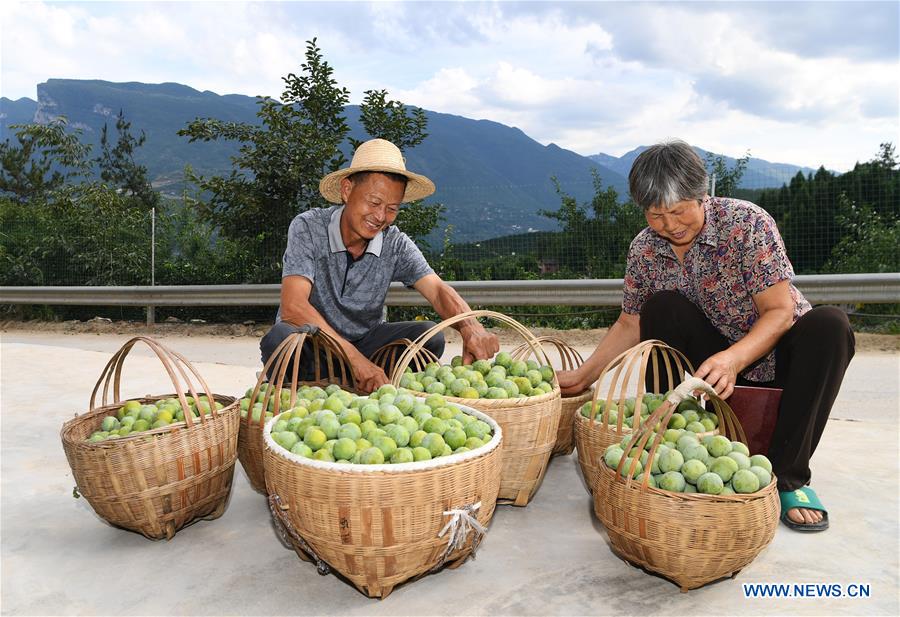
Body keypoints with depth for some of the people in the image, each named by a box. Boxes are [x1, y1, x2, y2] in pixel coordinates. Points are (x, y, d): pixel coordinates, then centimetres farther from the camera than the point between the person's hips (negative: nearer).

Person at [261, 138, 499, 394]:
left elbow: (438, 290, -19)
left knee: (429, 336, -20)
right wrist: (355, 358, -42)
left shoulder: (396, 245, -8)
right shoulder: (308, 227, -18)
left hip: (365, 342, 3)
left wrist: (470, 328, -44)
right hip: (310, 344, -3)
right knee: (281, 337, -36)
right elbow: (293, 306, -30)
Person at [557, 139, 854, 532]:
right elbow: (629, 325, 1)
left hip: (774, 355, -1)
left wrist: (733, 359, -40)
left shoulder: (747, 222, -18)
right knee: (663, 308, -24)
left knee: (829, 325, -32)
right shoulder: (644, 249, -7)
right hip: (711, 361, 2)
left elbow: (779, 312, -22)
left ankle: (788, 476, -24)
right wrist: (582, 377, -6)